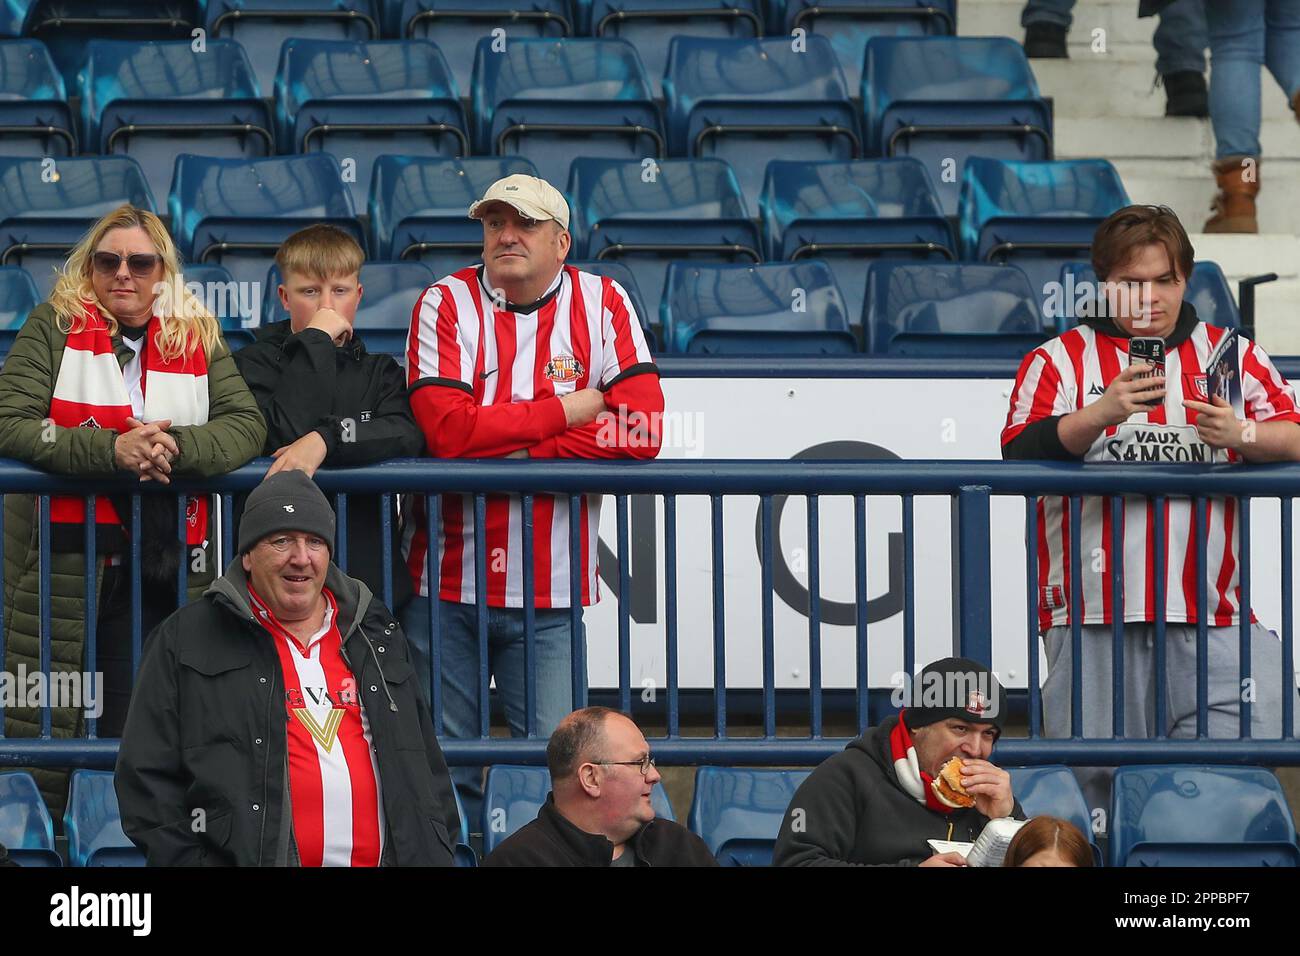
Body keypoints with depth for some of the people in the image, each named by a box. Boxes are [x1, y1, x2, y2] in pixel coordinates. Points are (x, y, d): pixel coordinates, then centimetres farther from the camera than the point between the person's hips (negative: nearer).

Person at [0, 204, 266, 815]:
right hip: (66, 562, -2)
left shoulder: (198, 338, 13)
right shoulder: (55, 327, 5)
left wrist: (175, 445, -18)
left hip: (166, 565, 2)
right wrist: (110, 449, -19)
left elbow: (247, 425, 2)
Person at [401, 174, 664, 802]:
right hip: (447, 582, 0)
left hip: (551, 588, 0)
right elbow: (446, 429, -15)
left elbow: (639, 432, -9)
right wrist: (566, 410, -10)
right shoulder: (446, 304, -1)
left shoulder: (602, 304, 2)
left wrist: (506, 454, -14)